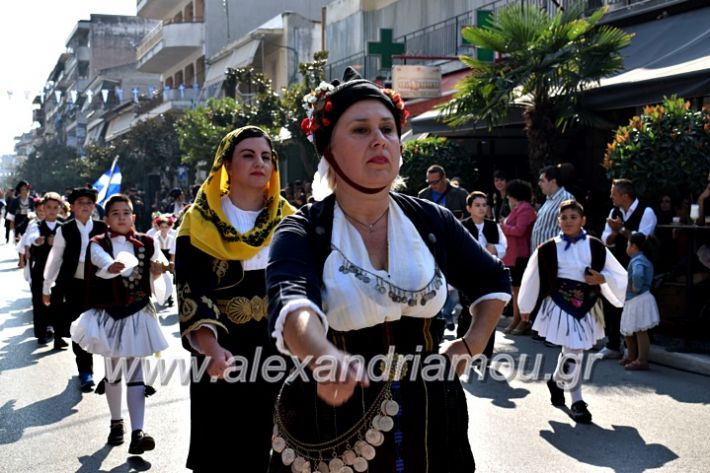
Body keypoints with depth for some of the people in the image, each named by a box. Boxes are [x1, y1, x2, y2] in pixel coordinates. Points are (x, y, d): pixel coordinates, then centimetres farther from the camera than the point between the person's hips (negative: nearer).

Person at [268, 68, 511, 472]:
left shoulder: (432, 221, 1)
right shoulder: (301, 233, -11)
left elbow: (494, 281, 19)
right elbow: (291, 306, -33)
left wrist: (474, 344, 6)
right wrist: (325, 358, -52)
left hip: (429, 423, 3)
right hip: (333, 430, -3)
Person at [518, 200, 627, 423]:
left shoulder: (595, 247, 1)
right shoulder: (548, 249, -4)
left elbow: (618, 274, 8)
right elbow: (533, 278, 4)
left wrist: (601, 279, -13)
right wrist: (526, 307, 9)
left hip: (585, 307, 3)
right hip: (560, 306, -3)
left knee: (572, 352, 14)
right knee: (573, 354, -8)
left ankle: (556, 381, 42)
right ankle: (576, 402, 6)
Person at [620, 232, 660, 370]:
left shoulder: (637, 260, -16)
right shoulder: (643, 259, 16)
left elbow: (638, 274, -38)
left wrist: (635, 288, -24)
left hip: (639, 300, -11)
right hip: (632, 301, 11)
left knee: (640, 331, -4)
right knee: (627, 330, 19)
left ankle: (642, 361, 2)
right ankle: (632, 356, 31)